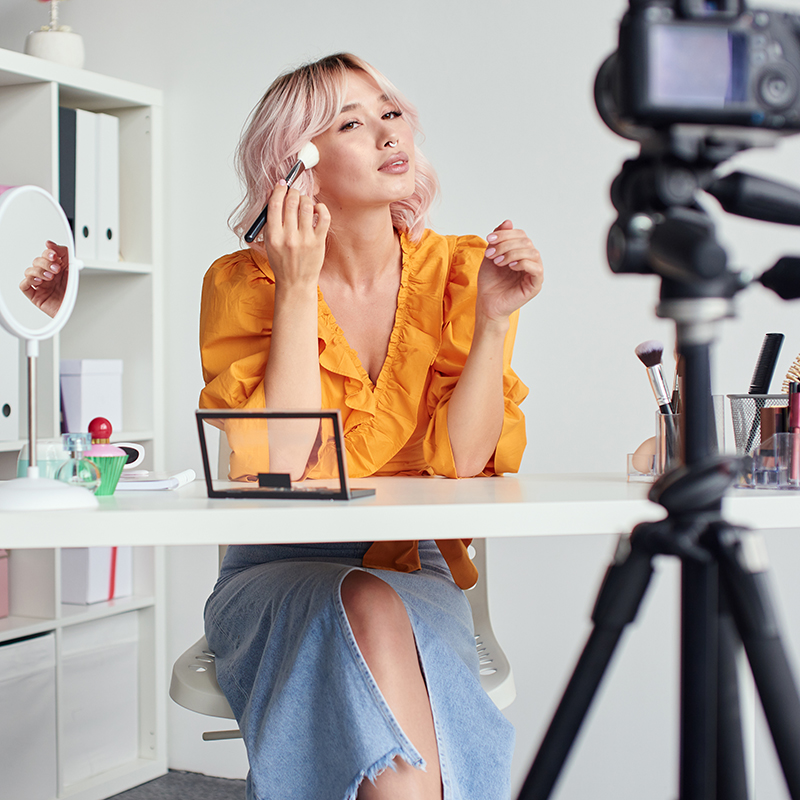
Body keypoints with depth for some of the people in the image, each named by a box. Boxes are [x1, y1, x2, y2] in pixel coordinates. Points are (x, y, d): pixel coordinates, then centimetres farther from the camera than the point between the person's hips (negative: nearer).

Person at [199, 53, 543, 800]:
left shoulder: (459, 272, -1)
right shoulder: (243, 284, -5)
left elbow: (458, 461, -9)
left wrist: (494, 318, -18)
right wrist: (298, 289, -18)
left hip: (416, 576, 1)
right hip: (279, 576, -1)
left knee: (384, 614, -32)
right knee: (368, 611, -33)